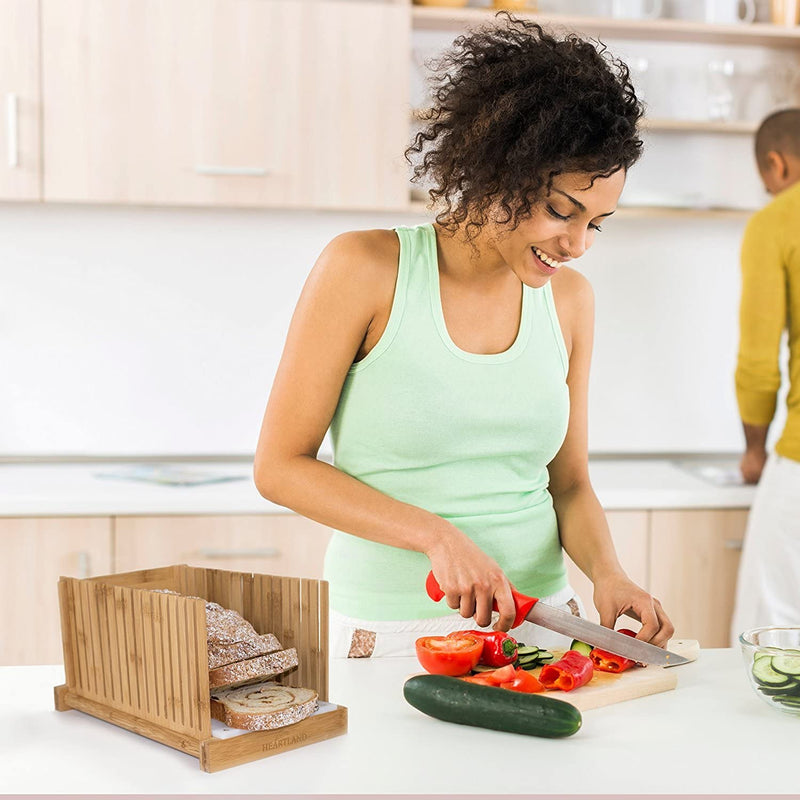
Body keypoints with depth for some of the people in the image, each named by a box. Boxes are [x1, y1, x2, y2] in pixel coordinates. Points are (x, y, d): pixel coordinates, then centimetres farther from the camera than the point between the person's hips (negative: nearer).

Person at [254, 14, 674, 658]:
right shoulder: (364, 269, -10)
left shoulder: (569, 299, 4)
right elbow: (280, 465, -9)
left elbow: (569, 484, 11)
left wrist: (606, 572, -9)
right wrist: (437, 535, -18)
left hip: (538, 623, 4)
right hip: (391, 632, -3)